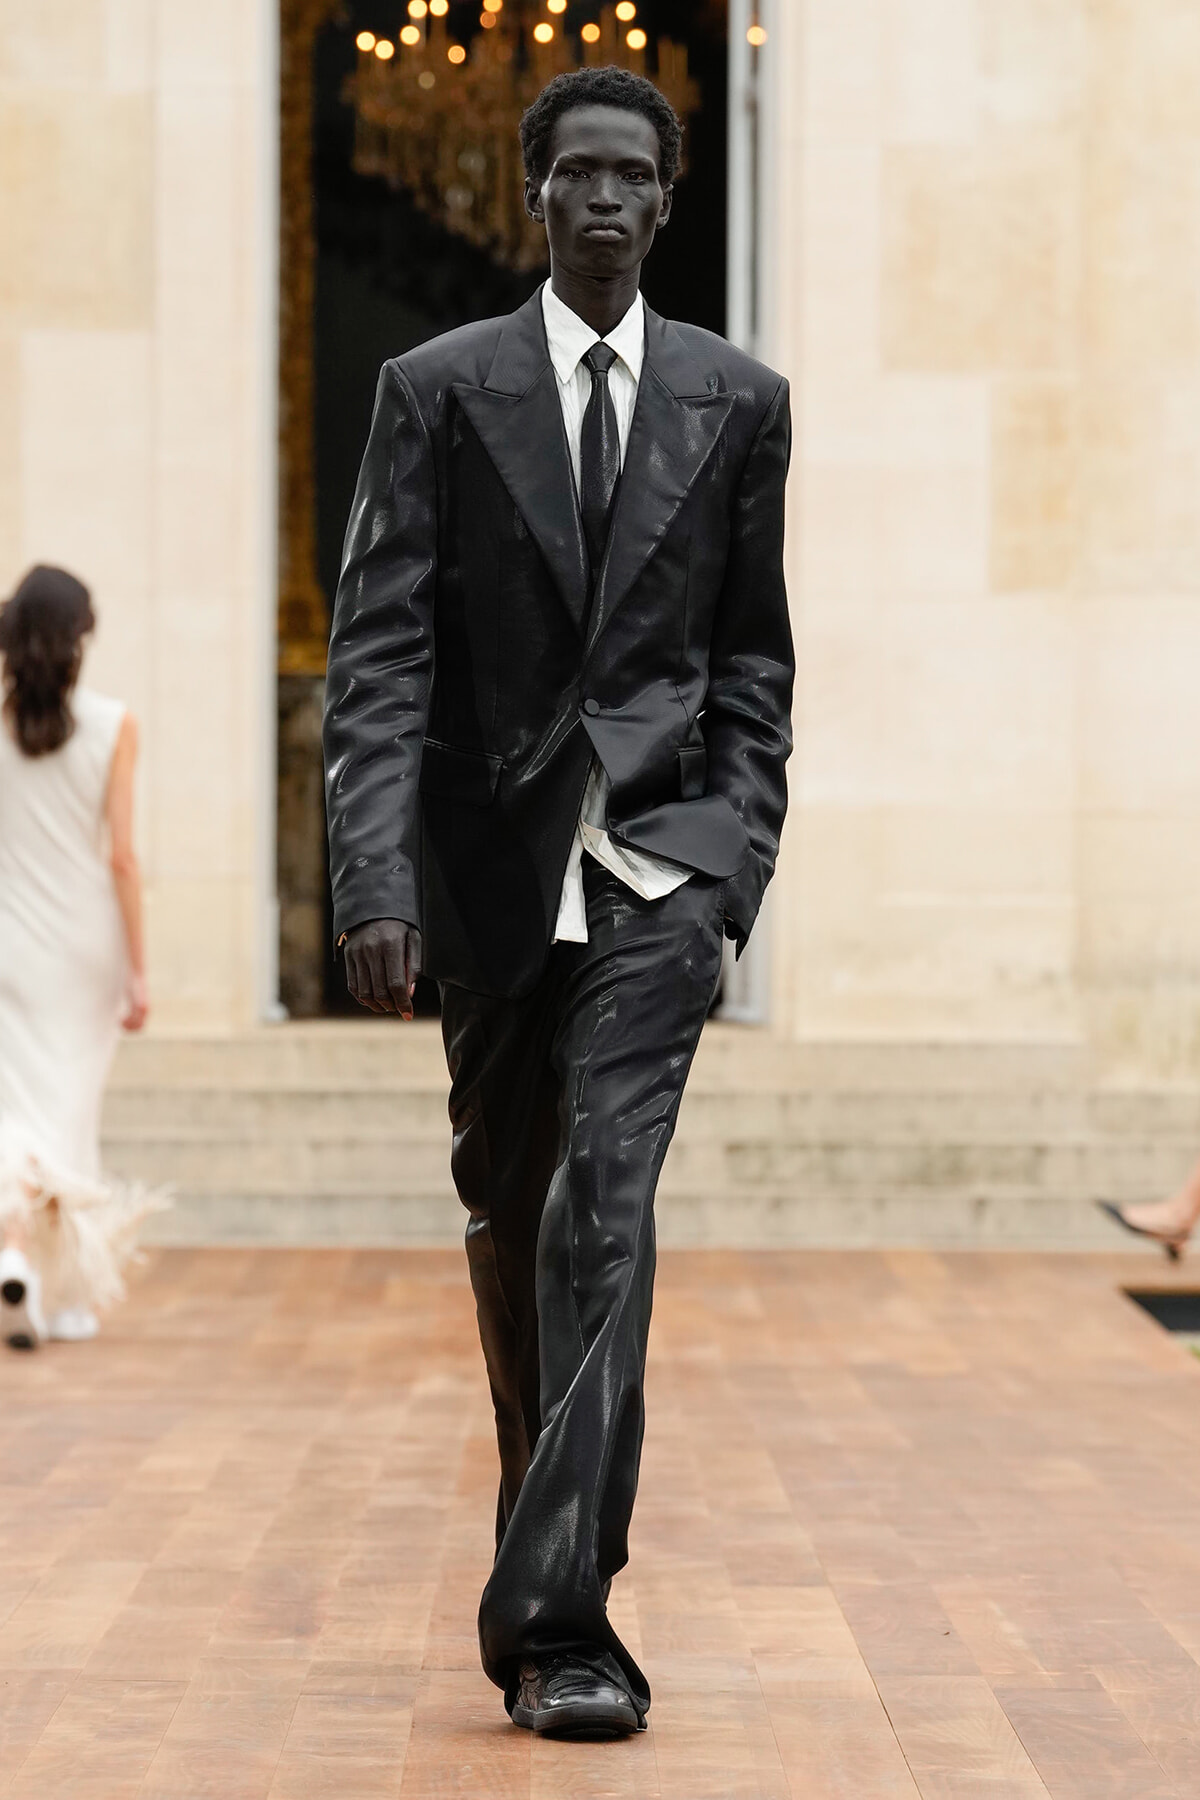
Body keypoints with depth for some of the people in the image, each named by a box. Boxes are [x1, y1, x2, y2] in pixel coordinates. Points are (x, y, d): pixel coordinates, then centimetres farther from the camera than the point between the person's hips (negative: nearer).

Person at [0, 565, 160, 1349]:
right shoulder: (113, 725, -6)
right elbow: (121, 854, -7)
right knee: (74, 1110, 11)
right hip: (86, 940, 0)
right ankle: (71, 1295, 19)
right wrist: (138, 969, -3)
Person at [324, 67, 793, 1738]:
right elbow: (381, 651, -4)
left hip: (660, 846, -1)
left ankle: (556, 1610, -19)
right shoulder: (439, 390, 2)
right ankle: (550, 1515, 35)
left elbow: (754, 651, 12)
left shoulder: (737, 401, 7)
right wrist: (378, 878, -14)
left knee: (604, 1202, -15)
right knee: (509, 1211, 13)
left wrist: (740, 844, 1)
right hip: (493, 850, 1)